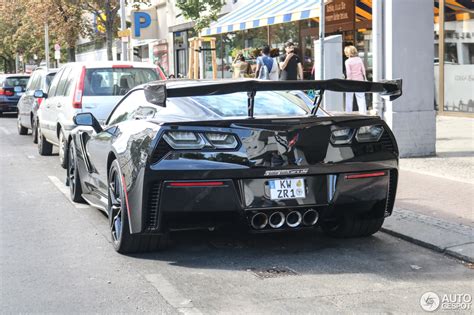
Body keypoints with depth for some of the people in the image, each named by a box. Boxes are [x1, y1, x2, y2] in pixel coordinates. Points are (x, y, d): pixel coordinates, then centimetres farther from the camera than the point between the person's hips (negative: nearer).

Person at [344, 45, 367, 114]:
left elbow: (348, 72, -12)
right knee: (361, 98, 5)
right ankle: (363, 112, 3)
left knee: (349, 98, 7)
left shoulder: (347, 61, -9)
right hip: (360, 80, 3)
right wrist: (364, 78, 14)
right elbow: (363, 70, 6)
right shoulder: (359, 59, 3)